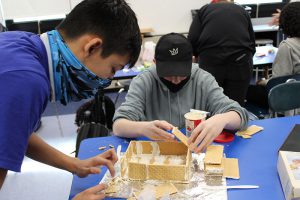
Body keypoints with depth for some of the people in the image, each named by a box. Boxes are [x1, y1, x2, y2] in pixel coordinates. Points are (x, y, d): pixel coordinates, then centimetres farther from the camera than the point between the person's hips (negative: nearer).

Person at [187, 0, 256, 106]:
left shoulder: (204, 10, 17)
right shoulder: (242, 11, 23)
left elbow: (192, 40, 3)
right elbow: (252, 43, 22)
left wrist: (199, 55, 21)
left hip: (210, 62, -1)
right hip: (240, 62, 2)